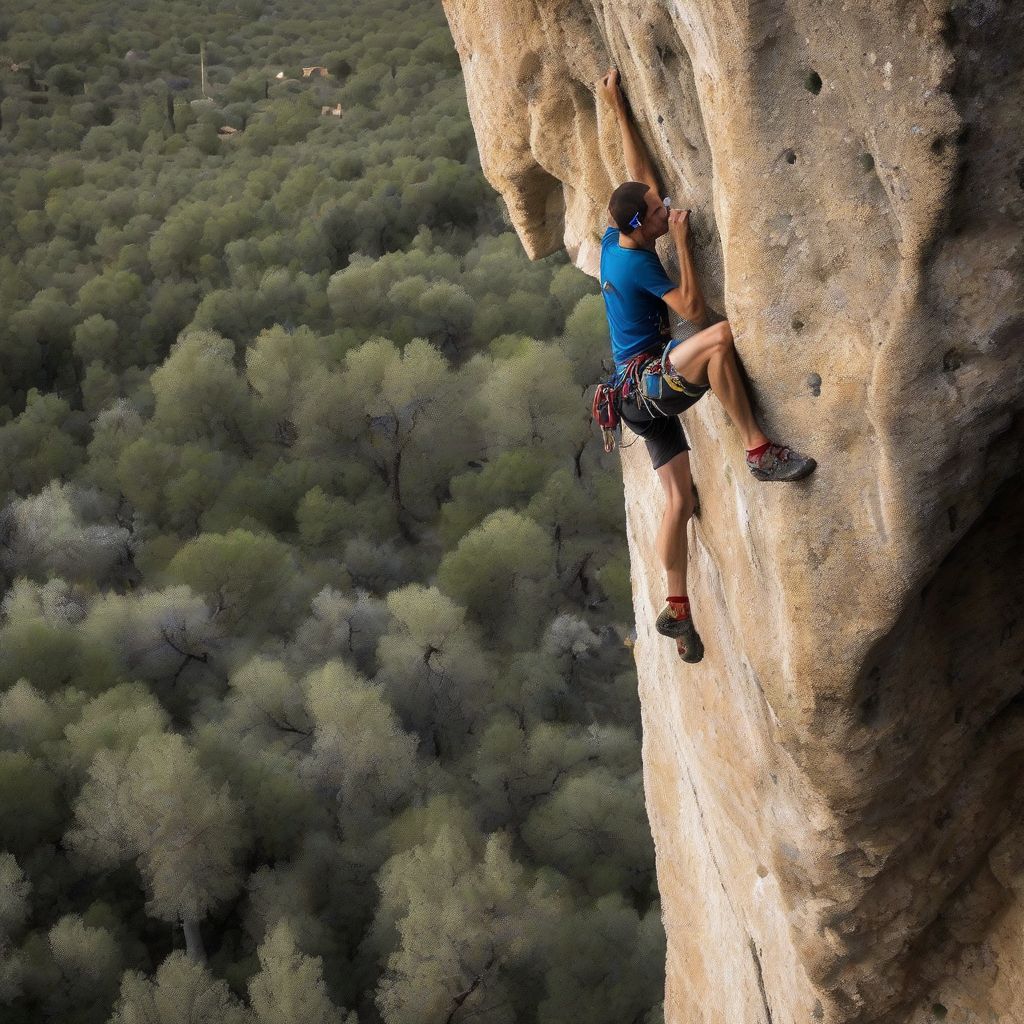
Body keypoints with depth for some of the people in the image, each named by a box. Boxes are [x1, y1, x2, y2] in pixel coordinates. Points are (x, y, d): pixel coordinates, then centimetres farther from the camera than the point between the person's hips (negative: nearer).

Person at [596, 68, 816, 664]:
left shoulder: (613, 242, 9)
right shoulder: (638, 261, -15)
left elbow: (640, 175, 19)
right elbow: (694, 310, -18)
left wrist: (619, 109, 19)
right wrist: (683, 243, -17)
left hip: (645, 392, 10)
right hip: (647, 382, -10)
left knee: (680, 498, 8)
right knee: (720, 336, -32)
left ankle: (677, 609, 12)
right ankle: (759, 451, -32)